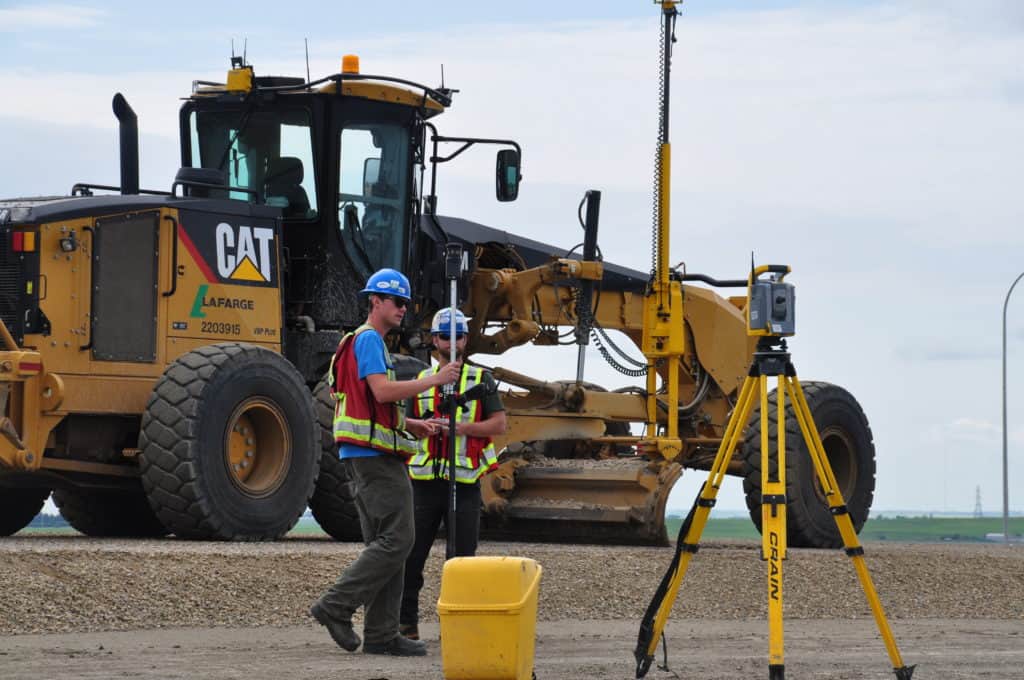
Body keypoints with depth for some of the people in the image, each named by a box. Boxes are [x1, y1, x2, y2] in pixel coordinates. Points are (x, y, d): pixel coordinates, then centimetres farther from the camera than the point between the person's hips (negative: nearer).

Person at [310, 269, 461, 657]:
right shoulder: (368, 339, -9)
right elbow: (382, 391, -23)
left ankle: (381, 635, 7)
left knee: (383, 544, 8)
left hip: (367, 456, 11)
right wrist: (435, 380, -17)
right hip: (374, 454, -11)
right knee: (396, 540, -12)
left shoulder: (368, 342, 23)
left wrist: (409, 424, 16)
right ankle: (336, 607, -12)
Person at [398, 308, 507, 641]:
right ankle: (406, 623, 5)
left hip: (464, 484, -2)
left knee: (463, 558, -1)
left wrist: (460, 427, -15)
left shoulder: (481, 380, 6)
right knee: (411, 554, -1)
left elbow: (499, 424, -2)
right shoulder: (421, 382, 15)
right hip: (426, 481, 2)